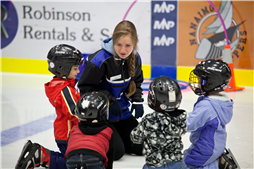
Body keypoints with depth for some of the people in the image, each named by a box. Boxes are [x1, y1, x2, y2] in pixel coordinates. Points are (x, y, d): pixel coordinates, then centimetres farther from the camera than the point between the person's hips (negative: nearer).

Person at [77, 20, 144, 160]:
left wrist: (137, 101, -2)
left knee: (141, 146, 6)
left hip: (122, 112, 7)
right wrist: (109, 100, -21)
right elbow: (85, 87, -18)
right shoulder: (100, 59, -25)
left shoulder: (135, 58, -5)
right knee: (116, 152, -15)